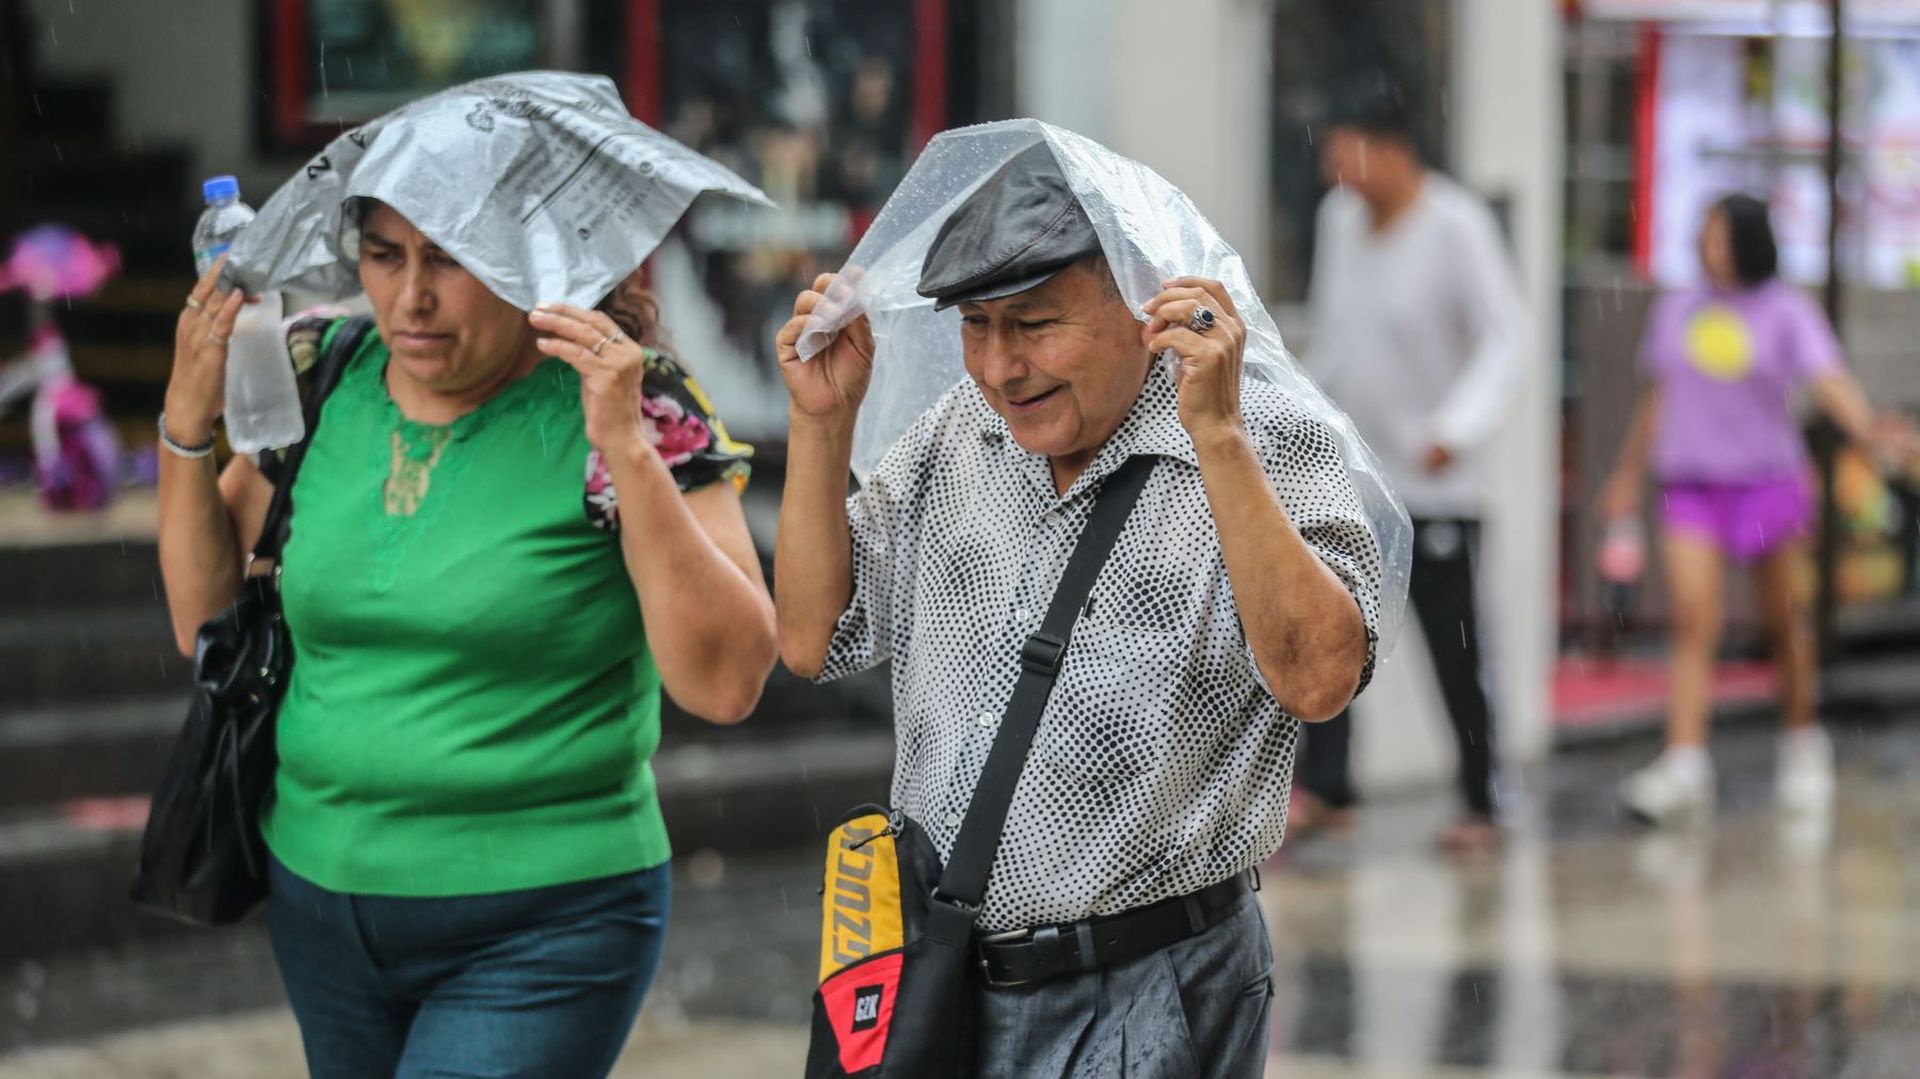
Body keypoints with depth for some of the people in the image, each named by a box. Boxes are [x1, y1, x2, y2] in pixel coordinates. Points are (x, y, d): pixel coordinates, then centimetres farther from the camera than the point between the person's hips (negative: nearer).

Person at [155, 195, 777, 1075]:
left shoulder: (630, 403, -11)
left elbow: (725, 683, -19)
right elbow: (205, 620, 10)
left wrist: (628, 449, -25)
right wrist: (187, 420, -2)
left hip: (540, 935, -5)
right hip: (320, 897, 5)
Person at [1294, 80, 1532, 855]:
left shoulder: (1458, 227, -13)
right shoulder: (1339, 218, 6)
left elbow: (1505, 341, -16)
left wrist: (1458, 428, -29)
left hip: (1435, 484, -5)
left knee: (1453, 649, 0)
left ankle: (1481, 809, 13)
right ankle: (1324, 790, -10)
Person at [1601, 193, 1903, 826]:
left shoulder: (1787, 312, -3)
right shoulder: (1676, 311, 9)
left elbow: (1831, 383, -16)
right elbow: (1657, 398, 20)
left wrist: (1870, 434, -35)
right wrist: (1629, 475, 26)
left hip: (1768, 482, -2)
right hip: (1690, 487, 2)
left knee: (1785, 624, 6)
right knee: (1694, 620, -13)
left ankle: (1803, 743, 28)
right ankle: (1685, 768, -22)